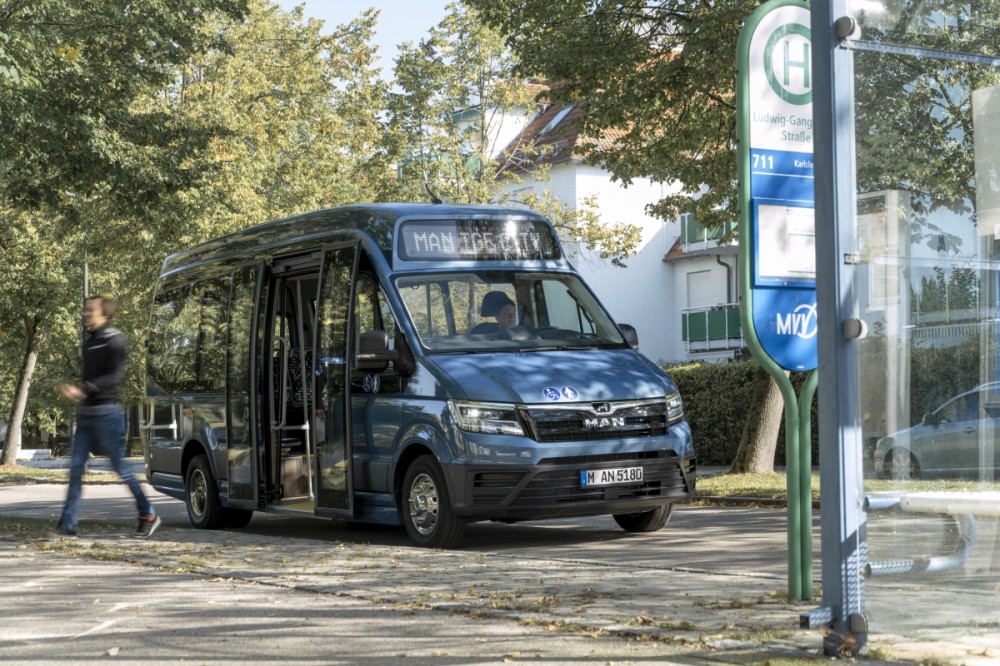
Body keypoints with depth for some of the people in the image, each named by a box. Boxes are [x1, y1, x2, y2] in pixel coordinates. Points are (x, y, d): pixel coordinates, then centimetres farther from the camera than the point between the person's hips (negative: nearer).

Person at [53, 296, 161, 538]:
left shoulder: (114, 341, -8)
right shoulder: (89, 342, 16)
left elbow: (114, 376, -19)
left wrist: (82, 389, -26)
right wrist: (75, 391, 9)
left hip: (107, 412, -8)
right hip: (86, 412, 8)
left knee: (119, 466, -1)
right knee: (76, 467, 0)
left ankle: (148, 515, 13)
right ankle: (67, 525, -1)